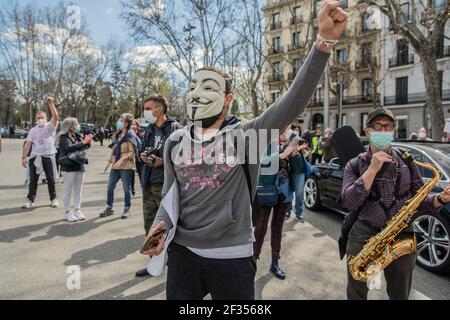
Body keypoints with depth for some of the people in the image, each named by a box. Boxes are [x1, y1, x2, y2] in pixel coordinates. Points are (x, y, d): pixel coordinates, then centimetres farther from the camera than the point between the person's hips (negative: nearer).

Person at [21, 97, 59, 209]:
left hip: (48, 156, -3)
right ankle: (30, 199, 17)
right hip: (34, 157, 3)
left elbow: (55, 117, -16)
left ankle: (53, 199, 14)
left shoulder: (50, 127, 3)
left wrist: (51, 104, -25)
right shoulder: (33, 130, 13)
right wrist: (24, 157, -3)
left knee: (50, 179, 4)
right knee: (33, 179, 8)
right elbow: (28, 144, 6)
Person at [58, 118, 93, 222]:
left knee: (78, 190, 11)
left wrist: (88, 142, -8)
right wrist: (83, 142, -24)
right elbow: (69, 148, -24)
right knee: (68, 190, 1)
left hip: (79, 165, 6)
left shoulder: (78, 136, 11)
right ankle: (68, 212, 9)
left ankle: (77, 210, 20)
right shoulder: (64, 137, -8)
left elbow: (84, 148, 12)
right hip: (68, 167, -6)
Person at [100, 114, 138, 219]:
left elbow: (132, 153, -14)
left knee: (126, 188, 2)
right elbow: (114, 150, 20)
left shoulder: (130, 136, -9)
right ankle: (109, 208, 23)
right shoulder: (117, 136, 14)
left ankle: (126, 209, 15)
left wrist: (122, 159, -23)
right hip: (115, 166, 7)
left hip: (126, 166, -7)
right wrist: (109, 162, 15)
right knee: (110, 187, 9)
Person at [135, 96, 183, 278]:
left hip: (167, 186, -7)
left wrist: (163, 162, -22)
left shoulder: (176, 129, -10)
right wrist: (143, 156, 2)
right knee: (150, 226, 15)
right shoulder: (149, 130, 13)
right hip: (148, 185, 8)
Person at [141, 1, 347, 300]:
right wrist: (161, 224, -8)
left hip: (232, 256, -3)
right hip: (183, 252, 3)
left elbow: (293, 101, -21)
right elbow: (171, 192, 11)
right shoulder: (176, 141, 3)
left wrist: (324, 41, -29)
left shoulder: (245, 134, -10)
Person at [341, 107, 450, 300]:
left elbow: (418, 201, 10)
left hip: (402, 237, 2)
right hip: (363, 237, -1)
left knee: (400, 295, 18)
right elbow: (349, 203, -15)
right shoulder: (355, 165, -2)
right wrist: (372, 170, -19)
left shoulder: (407, 162, 4)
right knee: (356, 294, 14)